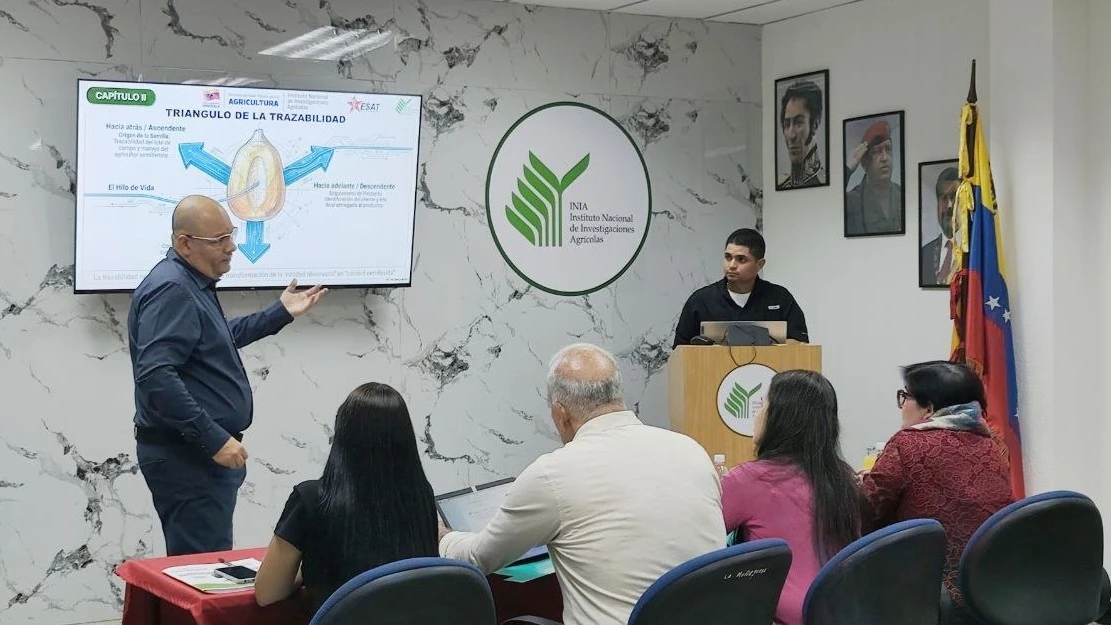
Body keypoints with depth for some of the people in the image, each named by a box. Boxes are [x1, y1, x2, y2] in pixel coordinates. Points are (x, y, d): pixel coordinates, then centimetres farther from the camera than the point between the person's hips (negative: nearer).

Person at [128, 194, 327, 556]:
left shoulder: (194, 282, 14)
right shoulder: (171, 289, -18)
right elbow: (156, 378, -29)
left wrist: (281, 313, 30)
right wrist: (214, 439, -26)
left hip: (201, 451, 10)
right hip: (187, 457, -10)